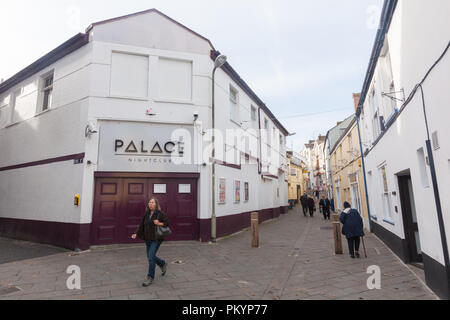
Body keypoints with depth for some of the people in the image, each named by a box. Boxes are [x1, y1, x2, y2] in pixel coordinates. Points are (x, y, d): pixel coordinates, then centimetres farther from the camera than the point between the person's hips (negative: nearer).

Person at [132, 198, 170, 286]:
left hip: (156, 239, -7)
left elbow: (167, 222, -9)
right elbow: (141, 225, 10)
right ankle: (163, 264, 41)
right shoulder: (146, 214, 6)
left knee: (151, 257, -10)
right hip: (148, 239, 7)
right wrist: (136, 234, 1)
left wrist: (159, 224, -20)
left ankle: (150, 278, 5)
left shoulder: (160, 214, -11)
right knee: (150, 257, 15)